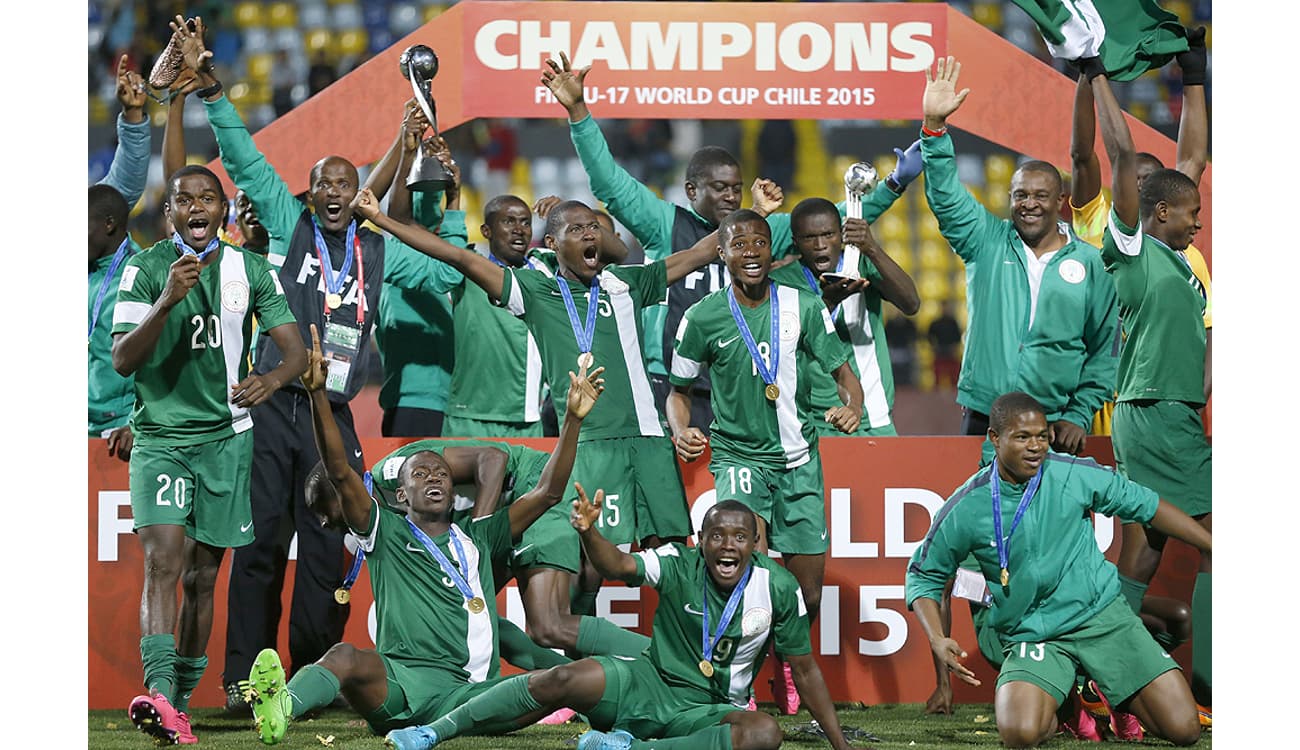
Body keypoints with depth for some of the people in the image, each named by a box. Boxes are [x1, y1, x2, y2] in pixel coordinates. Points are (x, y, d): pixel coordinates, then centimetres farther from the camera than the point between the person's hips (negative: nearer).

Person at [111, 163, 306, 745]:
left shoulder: (250, 271, 6)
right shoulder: (145, 269, -2)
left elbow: (295, 351, 3)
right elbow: (122, 360, -11)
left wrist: (271, 380, -21)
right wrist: (167, 301, -25)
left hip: (227, 436, 3)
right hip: (159, 434, -3)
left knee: (202, 574, 6)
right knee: (164, 560, -21)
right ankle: (159, 693, -34)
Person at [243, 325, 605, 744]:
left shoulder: (479, 540, 27)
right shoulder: (387, 535, 19)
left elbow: (547, 493, 24)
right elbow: (340, 473, 6)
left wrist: (573, 419, 15)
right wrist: (318, 395, -7)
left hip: (471, 691, 2)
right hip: (399, 682, -2)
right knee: (346, 658, -37)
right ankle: (281, 710, -68)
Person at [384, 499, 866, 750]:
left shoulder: (778, 588, -6)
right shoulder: (679, 566, -6)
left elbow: (804, 669, 2)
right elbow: (619, 566, -23)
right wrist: (588, 532, -45)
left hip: (709, 711, 0)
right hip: (650, 682, 0)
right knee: (564, 679, -26)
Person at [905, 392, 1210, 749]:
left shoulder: (1076, 474, -6)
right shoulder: (966, 509, -9)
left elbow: (1144, 504, 9)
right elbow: (923, 575, 6)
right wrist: (938, 640, -10)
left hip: (1102, 615, 1)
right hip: (1029, 635, -1)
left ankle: (1110, 692, 21)